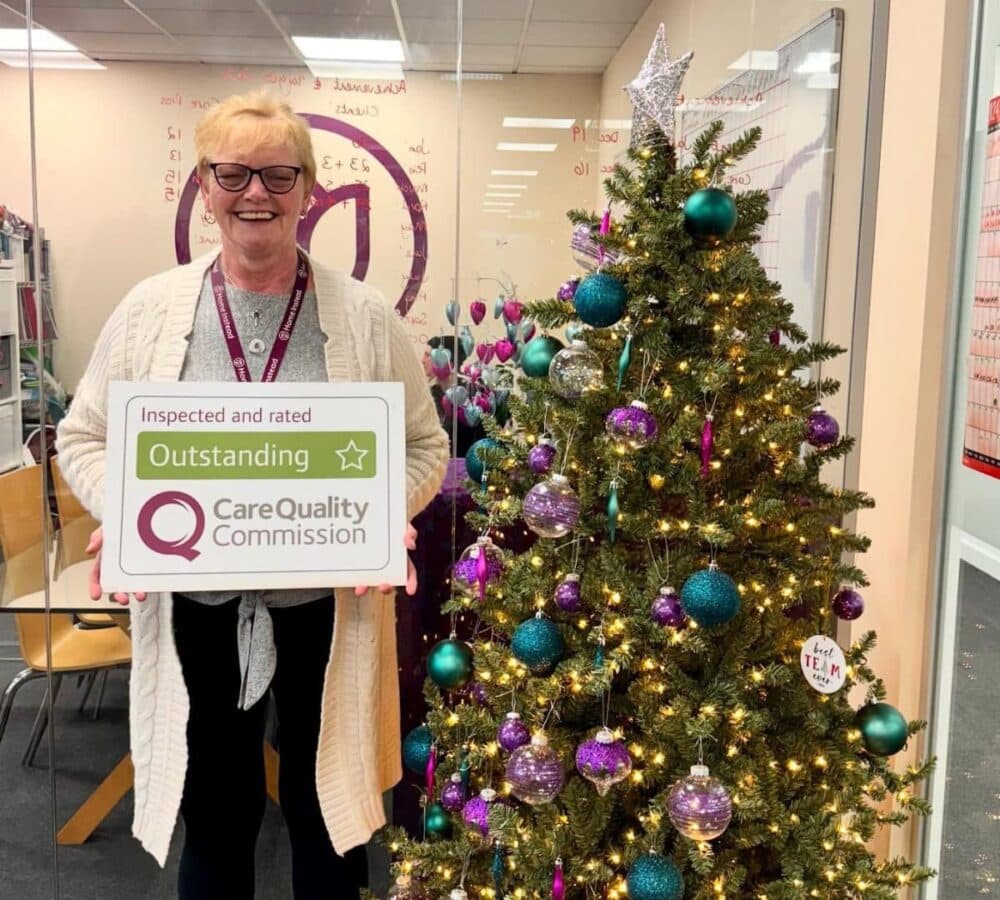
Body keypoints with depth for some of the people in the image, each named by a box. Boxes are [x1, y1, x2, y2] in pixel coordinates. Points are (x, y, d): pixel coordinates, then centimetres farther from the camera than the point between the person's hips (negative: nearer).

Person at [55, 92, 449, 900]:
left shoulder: (365, 316, -3)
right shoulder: (150, 309, -1)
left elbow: (424, 446, 2)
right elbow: (86, 438, 6)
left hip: (329, 608, 0)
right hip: (194, 609, 1)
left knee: (327, 805, 18)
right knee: (214, 811, 19)